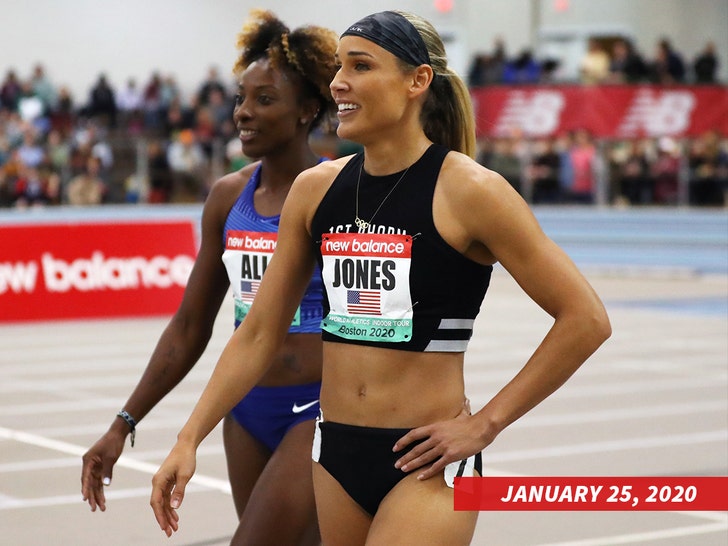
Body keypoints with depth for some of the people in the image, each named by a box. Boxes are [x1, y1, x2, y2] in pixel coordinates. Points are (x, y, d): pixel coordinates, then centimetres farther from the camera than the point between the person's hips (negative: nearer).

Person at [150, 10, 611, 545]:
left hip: (425, 463, -6)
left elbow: (586, 319, -11)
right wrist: (189, 439, 3)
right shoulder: (315, 189, 4)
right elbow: (258, 334, 10)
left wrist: (486, 423, -10)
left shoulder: (466, 191, -12)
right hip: (336, 456, 6)